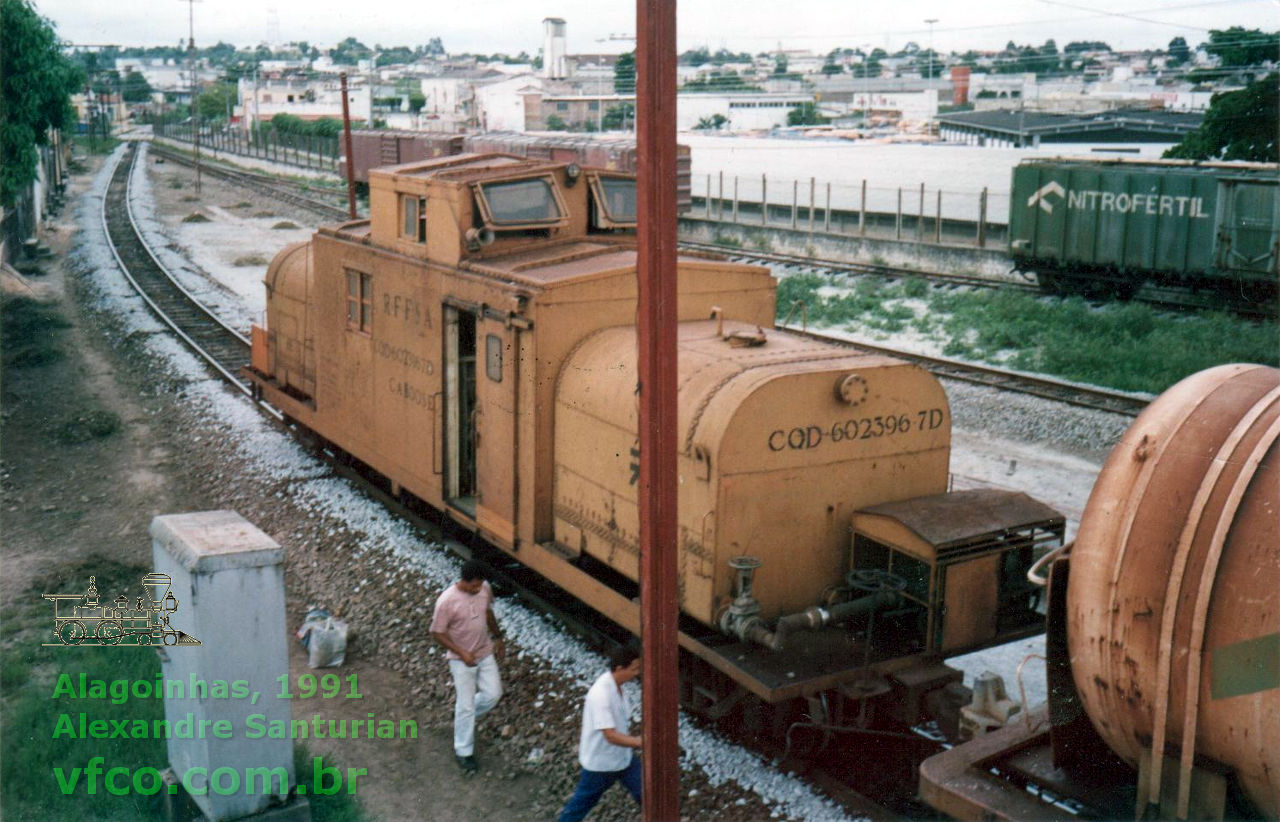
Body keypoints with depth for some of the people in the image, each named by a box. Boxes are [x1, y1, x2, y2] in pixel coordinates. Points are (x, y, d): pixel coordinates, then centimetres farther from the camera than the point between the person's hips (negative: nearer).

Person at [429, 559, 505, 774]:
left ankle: (463, 717, 38)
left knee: (493, 694, 9)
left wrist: (498, 637, 16)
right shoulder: (446, 601, -28)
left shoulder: (485, 588, -11)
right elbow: (437, 633, -19)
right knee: (466, 704, 2)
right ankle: (463, 752, 21)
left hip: (485, 652, 5)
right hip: (461, 659, -5)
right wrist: (461, 653, -24)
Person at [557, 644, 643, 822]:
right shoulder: (601, 695, -33)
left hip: (623, 757, 7)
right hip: (600, 762, -7)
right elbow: (611, 736, -35)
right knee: (583, 801, 13)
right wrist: (641, 742, -37)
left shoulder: (616, 685, -5)